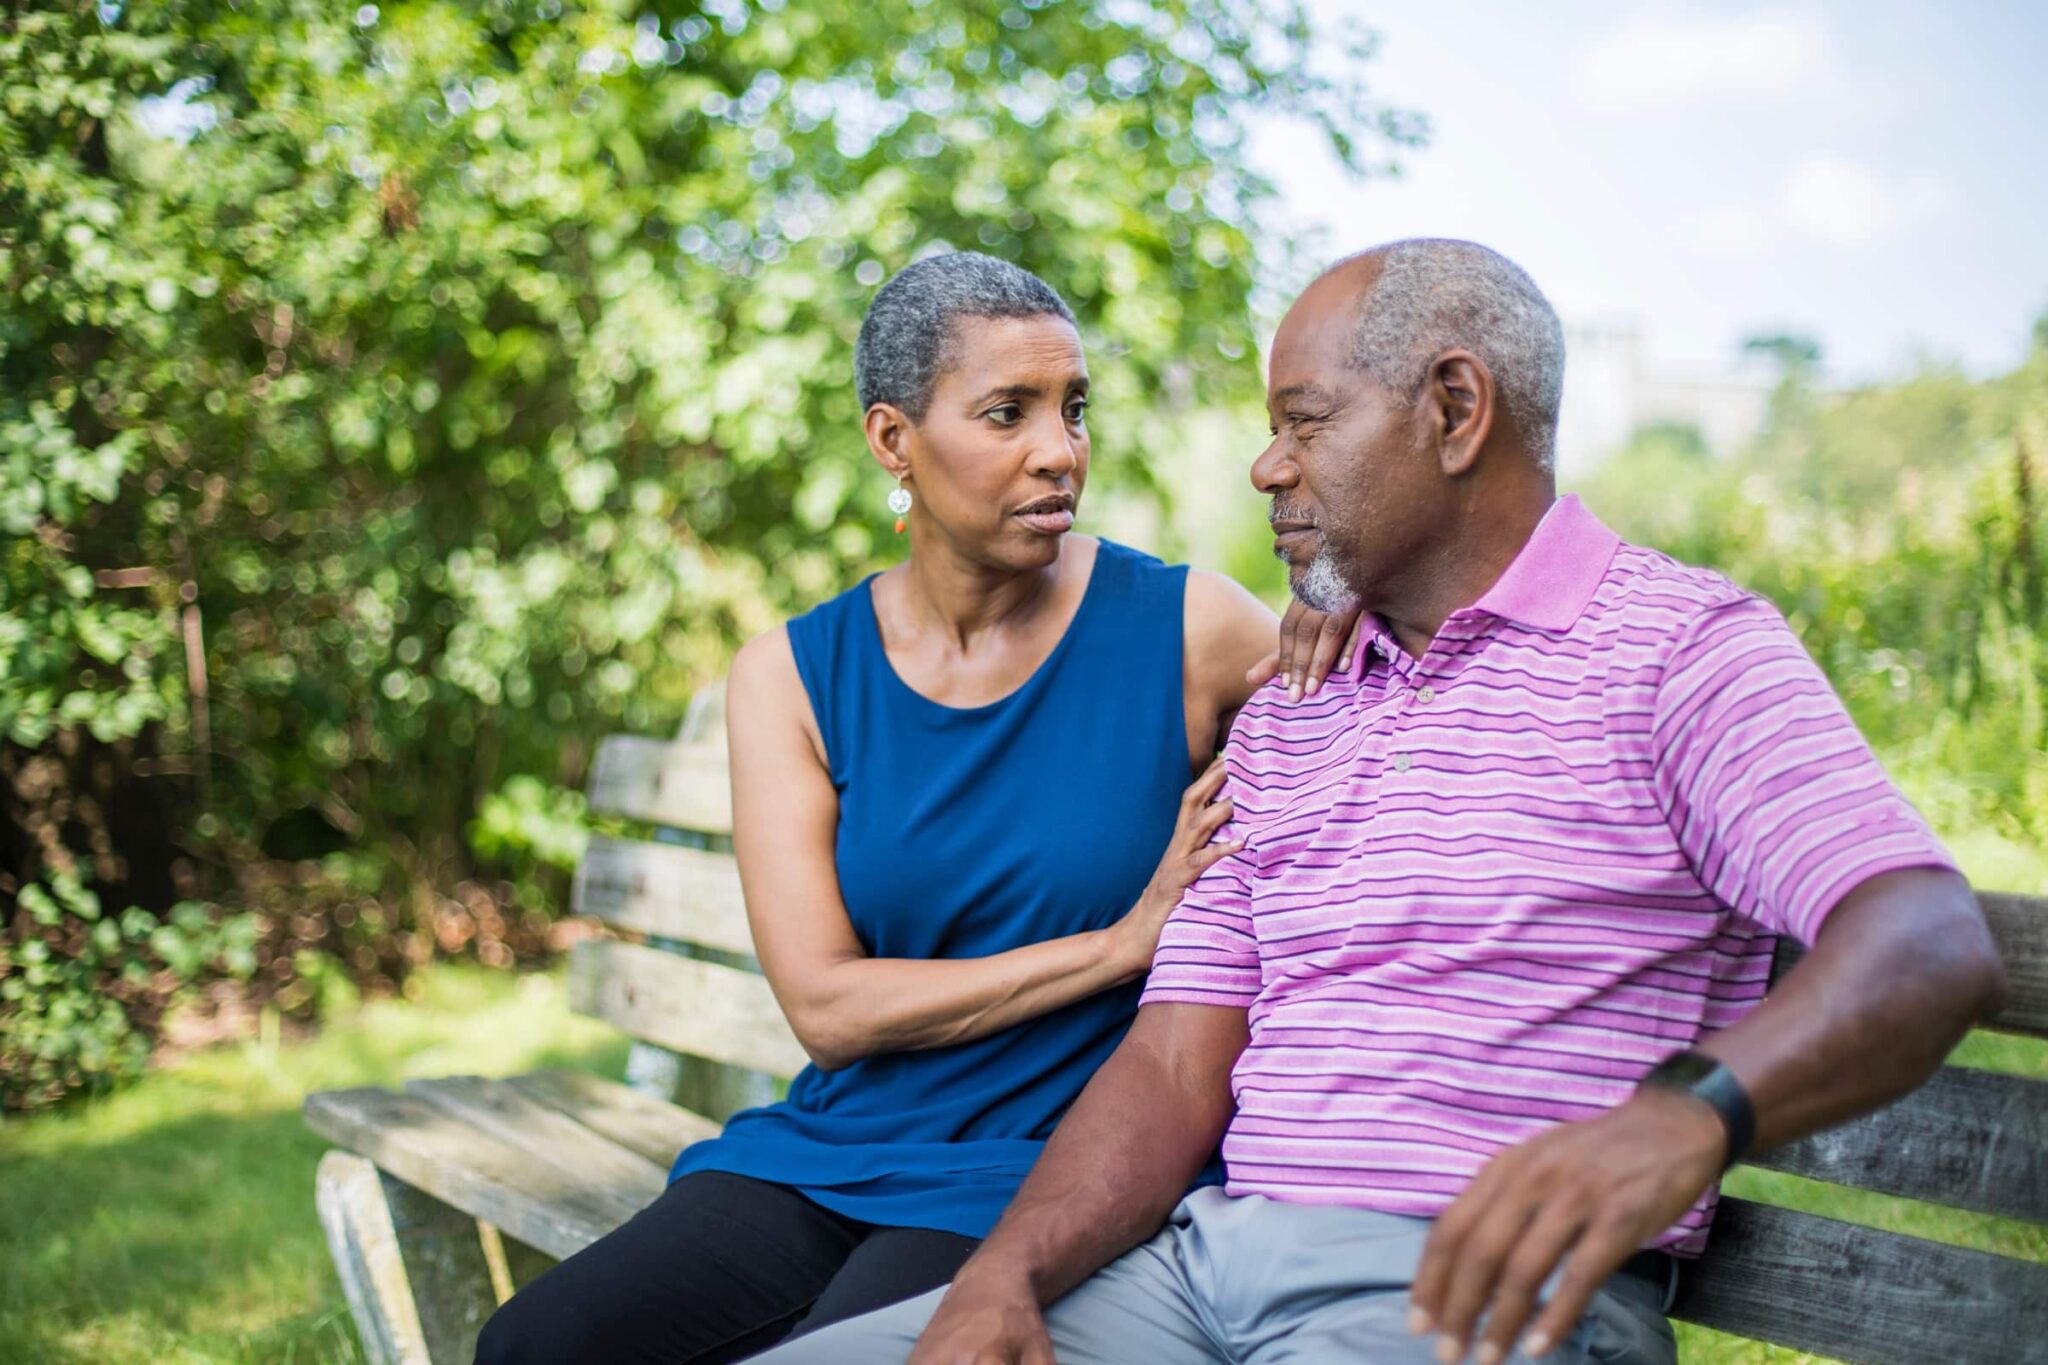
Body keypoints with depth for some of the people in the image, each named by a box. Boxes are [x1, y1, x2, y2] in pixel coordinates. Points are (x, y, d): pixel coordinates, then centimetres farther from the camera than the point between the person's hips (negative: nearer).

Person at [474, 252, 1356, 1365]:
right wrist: (1118, 943, -13)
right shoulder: (788, 677, 3)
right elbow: (826, 1004, -5)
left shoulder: (1189, 629, -3)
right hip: (831, 1155, 3)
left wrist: (1343, 610, -13)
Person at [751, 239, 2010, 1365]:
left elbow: (1932, 945, -16)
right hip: (1208, 1248, 5)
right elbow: (1177, 1062, 11)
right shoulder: (1286, 713, 18)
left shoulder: (1679, 646, -1)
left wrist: (1686, 1111, -37)